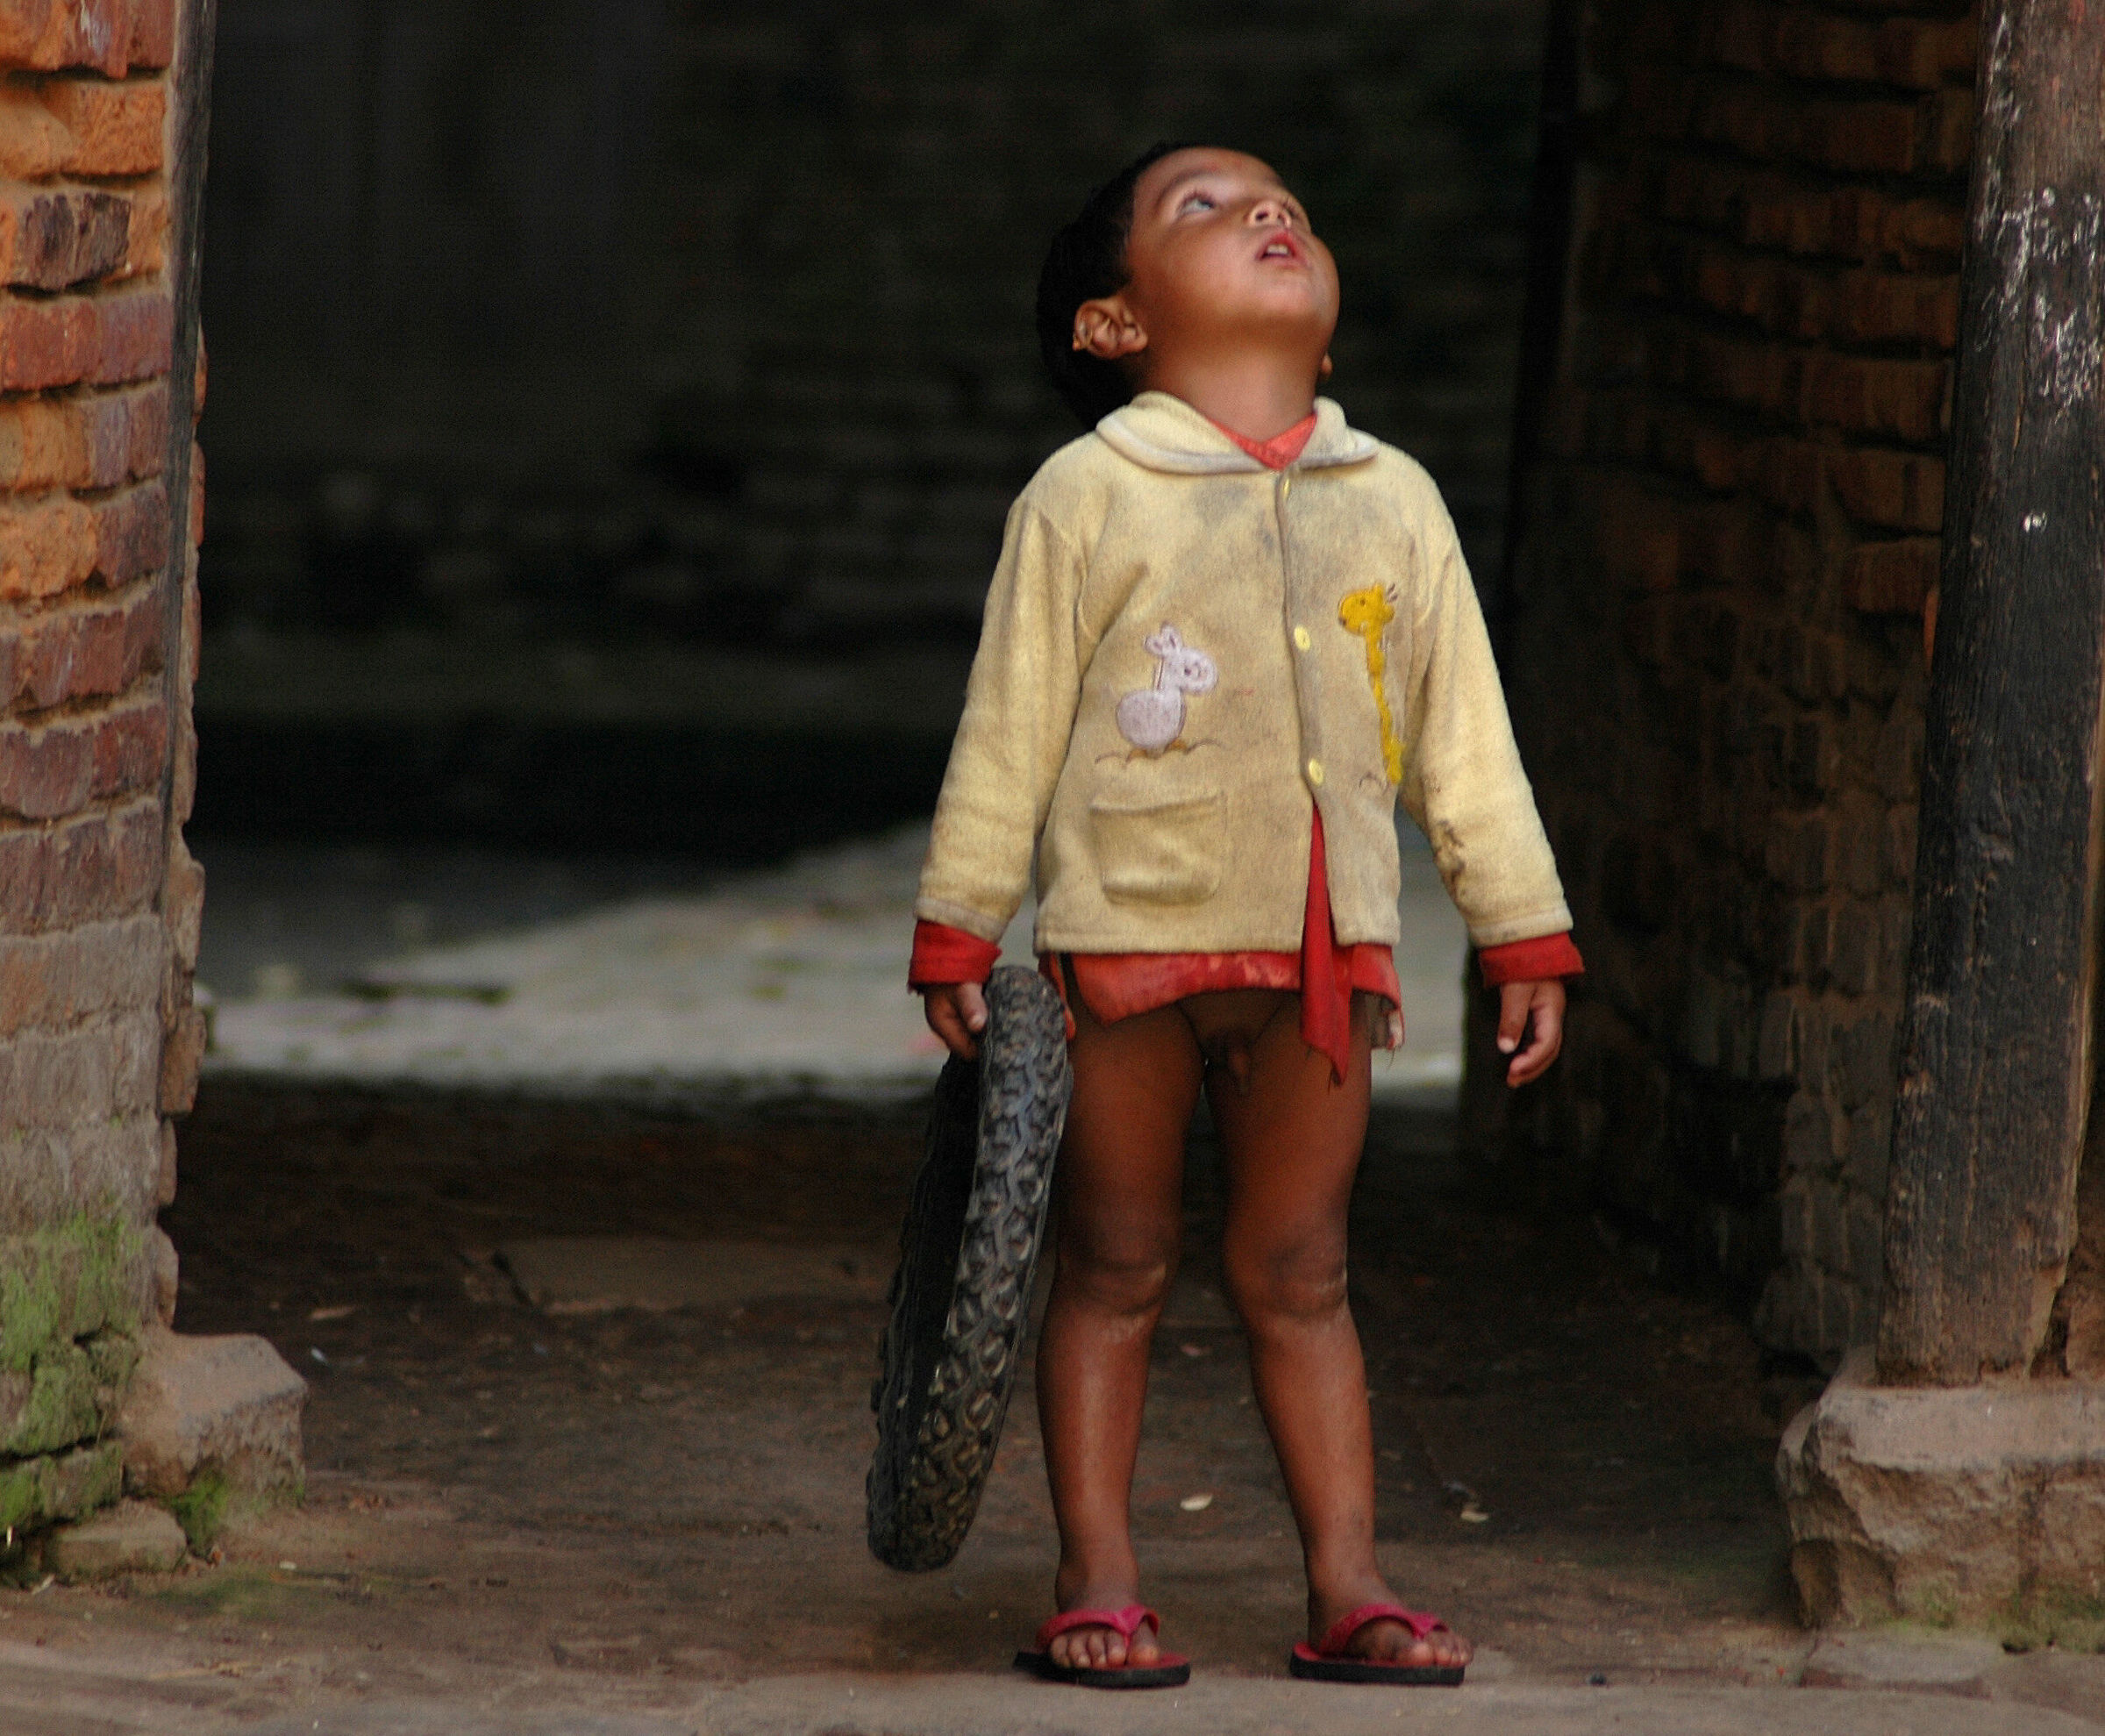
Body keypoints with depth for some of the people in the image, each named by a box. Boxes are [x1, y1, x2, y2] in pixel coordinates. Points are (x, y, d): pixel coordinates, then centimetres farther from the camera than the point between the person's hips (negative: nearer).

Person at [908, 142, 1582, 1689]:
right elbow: (1009, 731, 0)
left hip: (1324, 953, 3)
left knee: (1299, 1276, 8)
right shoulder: (1087, 498, -2)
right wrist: (959, 935, -1)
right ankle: (1098, 1584, 9)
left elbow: (1467, 743, 12)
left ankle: (1348, 1588, 10)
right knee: (1116, 1272, 4)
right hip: (1130, 938, -3)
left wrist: (1527, 935, 10)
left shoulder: (1397, 505, 8)